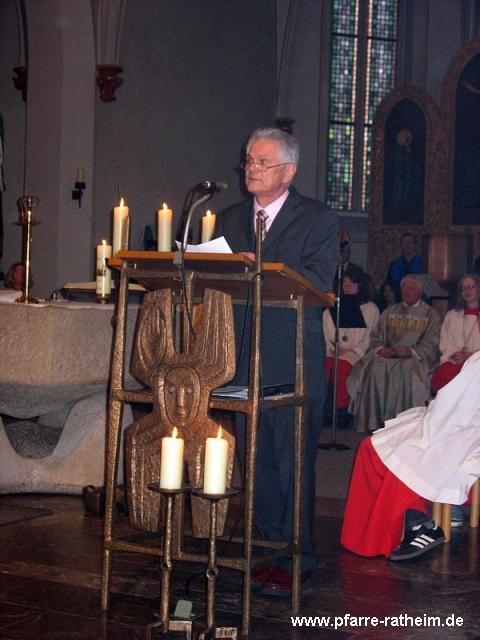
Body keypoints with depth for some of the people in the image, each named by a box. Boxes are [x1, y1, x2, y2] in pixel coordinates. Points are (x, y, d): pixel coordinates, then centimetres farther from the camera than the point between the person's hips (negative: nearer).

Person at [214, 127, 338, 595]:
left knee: (293, 460, -3)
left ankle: (297, 558, 6)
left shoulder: (319, 220, 0)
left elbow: (317, 283, -13)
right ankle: (269, 548, 22)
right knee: (257, 457, 10)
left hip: (294, 360, -5)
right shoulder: (230, 219, 16)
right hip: (244, 358, 5)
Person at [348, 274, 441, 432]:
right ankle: (372, 422, -27)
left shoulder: (430, 315, 11)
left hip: (415, 358, -3)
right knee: (373, 369, -30)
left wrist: (411, 350, -15)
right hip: (386, 355, 3)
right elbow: (375, 335, 18)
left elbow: (431, 344, 1)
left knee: (404, 372, -38)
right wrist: (380, 348, -5)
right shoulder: (390, 312, 23)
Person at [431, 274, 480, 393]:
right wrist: (453, 355, -5)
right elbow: (445, 345, 16)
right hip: (454, 360, 2)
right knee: (440, 377, -32)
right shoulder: (451, 316, 25)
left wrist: (470, 356, -12)